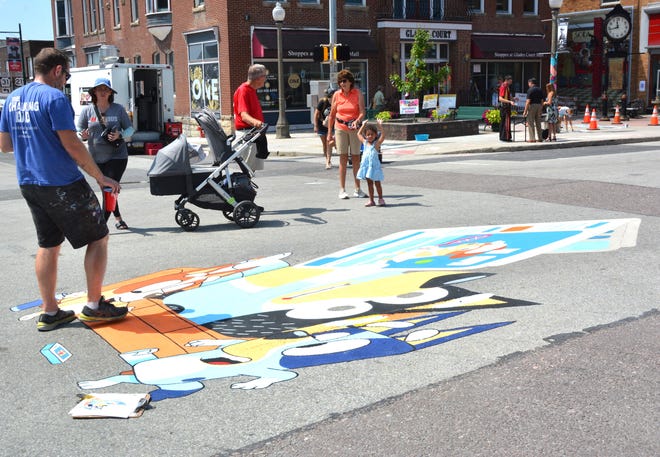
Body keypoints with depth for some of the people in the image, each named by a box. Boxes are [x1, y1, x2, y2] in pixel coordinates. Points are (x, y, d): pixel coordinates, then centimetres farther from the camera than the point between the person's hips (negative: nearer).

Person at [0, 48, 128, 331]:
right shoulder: (55, 98, -14)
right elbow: (71, 145, -18)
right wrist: (101, 178, -12)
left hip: (29, 185, 8)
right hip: (63, 185, -8)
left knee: (48, 245, 15)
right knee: (98, 238, 5)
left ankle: (49, 312, 17)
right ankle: (94, 305, 8)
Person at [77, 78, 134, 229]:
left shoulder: (118, 109, -1)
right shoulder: (87, 110, 1)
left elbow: (130, 129, 5)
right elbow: (78, 131, 5)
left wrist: (120, 135, -16)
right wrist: (83, 135, -19)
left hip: (117, 156, -2)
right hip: (96, 158, 2)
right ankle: (118, 218, 28)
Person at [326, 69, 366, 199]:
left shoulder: (357, 93, -4)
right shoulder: (336, 95, 1)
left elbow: (362, 112, -11)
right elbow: (332, 115, 6)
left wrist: (357, 121, -32)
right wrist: (329, 133, 5)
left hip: (354, 128, 0)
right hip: (340, 128, 0)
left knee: (356, 158, 5)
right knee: (343, 158, 0)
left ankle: (358, 189, 13)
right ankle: (342, 190, 3)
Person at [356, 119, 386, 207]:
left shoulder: (376, 143, -6)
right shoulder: (365, 142, 7)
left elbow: (383, 136, -20)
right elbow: (359, 134, 19)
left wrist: (380, 125, -21)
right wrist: (363, 125, 16)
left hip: (374, 166, -5)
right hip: (366, 166, 5)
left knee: (377, 183, 4)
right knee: (369, 183, 9)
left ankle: (380, 199, 16)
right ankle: (371, 200, 14)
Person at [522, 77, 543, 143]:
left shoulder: (530, 90, -10)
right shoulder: (540, 90, 10)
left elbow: (528, 101, -15)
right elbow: (542, 101, 12)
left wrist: (525, 111, -13)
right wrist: (541, 109, 19)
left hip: (532, 106, -7)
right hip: (539, 106, 7)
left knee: (530, 123, -2)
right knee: (538, 123, 12)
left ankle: (532, 138, -6)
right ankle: (540, 138, 14)